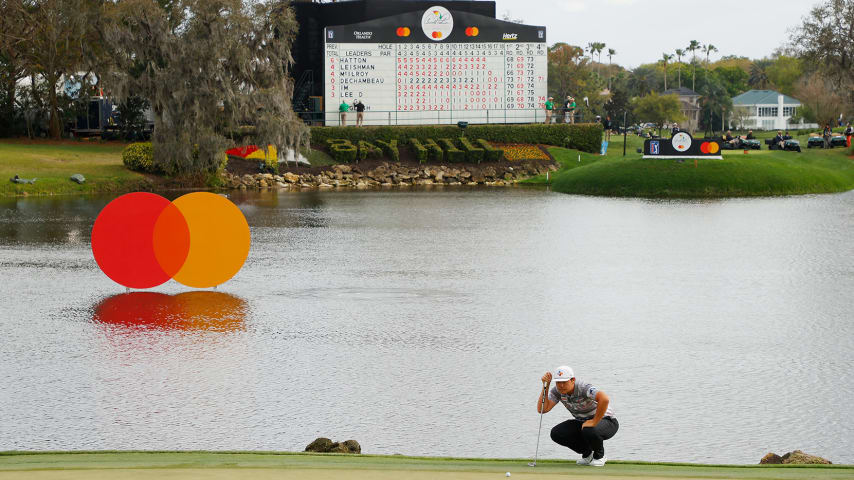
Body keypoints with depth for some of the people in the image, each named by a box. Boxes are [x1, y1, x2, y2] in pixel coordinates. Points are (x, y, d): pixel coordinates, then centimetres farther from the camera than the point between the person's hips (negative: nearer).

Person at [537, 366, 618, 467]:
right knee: (556, 433, -14)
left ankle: (599, 456, -5)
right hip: (582, 421, 7)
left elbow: (605, 399, -46)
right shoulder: (557, 391, -9)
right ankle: (587, 454, 8)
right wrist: (545, 386, -23)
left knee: (588, 431, -39)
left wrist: (594, 422, -37)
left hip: (607, 421, -7)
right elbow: (542, 409, -16)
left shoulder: (583, 388, -30)